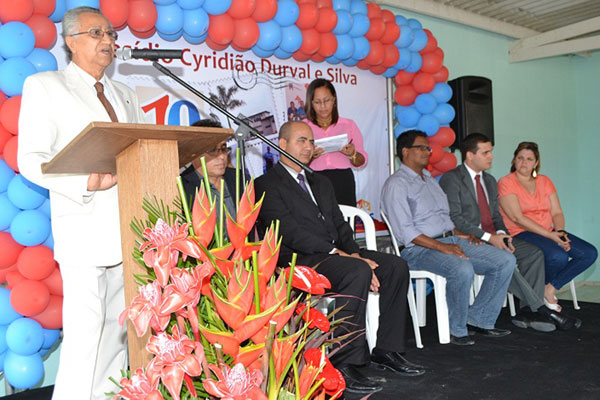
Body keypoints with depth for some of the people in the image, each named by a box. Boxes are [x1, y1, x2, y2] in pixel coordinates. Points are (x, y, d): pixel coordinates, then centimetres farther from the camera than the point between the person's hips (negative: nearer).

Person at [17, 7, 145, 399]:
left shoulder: (126, 95, 22)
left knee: (118, 330, 10)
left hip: (130, 230, 6)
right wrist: (86, 183, -19)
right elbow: (31, 159, -5)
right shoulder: (44, 85, 4)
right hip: (84, 230, -5)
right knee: (84, 333, -7)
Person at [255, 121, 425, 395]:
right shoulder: (267, 185, -2)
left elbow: (340, 223, 18)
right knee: (359, 271, -32)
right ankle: (345, 364, -26)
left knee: (395, 265, -9)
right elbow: (290, 233, -14)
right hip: (300, 260, -8)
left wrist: (354, 252, -3)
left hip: (335, 254, 8)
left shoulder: (320, 183, 25)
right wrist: (336, 253, -19)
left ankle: (386, 350, -1)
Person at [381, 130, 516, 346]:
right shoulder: (396, 184, -5)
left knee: (506, 260, -3)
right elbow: (405, 231, -15)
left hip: (451, 240, 9)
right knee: (462, 269, -36)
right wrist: (441, 247, -21)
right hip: (419, 249, -9)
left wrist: (460, 234, 7)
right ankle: (456, 329, -13)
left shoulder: (430, 179, 24)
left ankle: (478, 320, 2)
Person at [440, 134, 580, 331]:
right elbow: (454, 218, -14)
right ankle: (541, 309, -20)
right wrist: (488, 237, -20)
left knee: (534, 253, -12)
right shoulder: (451, 179, -6)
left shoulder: (490, 181, 20)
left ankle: (527, 312, -14)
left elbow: (496, 215, 20)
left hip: (493, 238, 8)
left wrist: (502, 234, -4)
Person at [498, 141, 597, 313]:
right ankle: (541, 288, -2)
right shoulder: (505, 183, -4)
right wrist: (551, 236, -19)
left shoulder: (544, 181, 16)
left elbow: (557, 213, 10)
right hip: (520, 234, -7)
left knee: (590, 253, -13)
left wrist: (560, 232, -13)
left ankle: (551, 288, -6)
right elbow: (517, 218, -14)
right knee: (559, 256, -32)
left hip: (549, 232, 7)